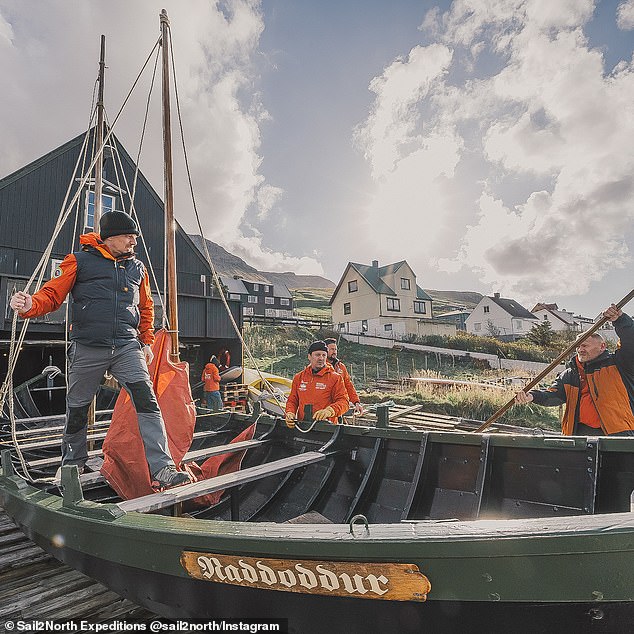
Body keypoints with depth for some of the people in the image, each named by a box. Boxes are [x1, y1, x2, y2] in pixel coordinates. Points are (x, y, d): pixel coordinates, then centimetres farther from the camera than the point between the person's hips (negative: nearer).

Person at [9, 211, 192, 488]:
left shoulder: (137, 267, 16)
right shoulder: (80, 261, 4)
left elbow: (145, 307, 24)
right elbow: (52, 294, 1)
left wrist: (147, 341, 17)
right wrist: (30, 305, -21)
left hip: (127, 347, 2)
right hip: (87, 348, -2)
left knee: (147, 401, -14)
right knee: (77, 408, 11)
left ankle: (162, 468, -15)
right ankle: (73, 463, 37)